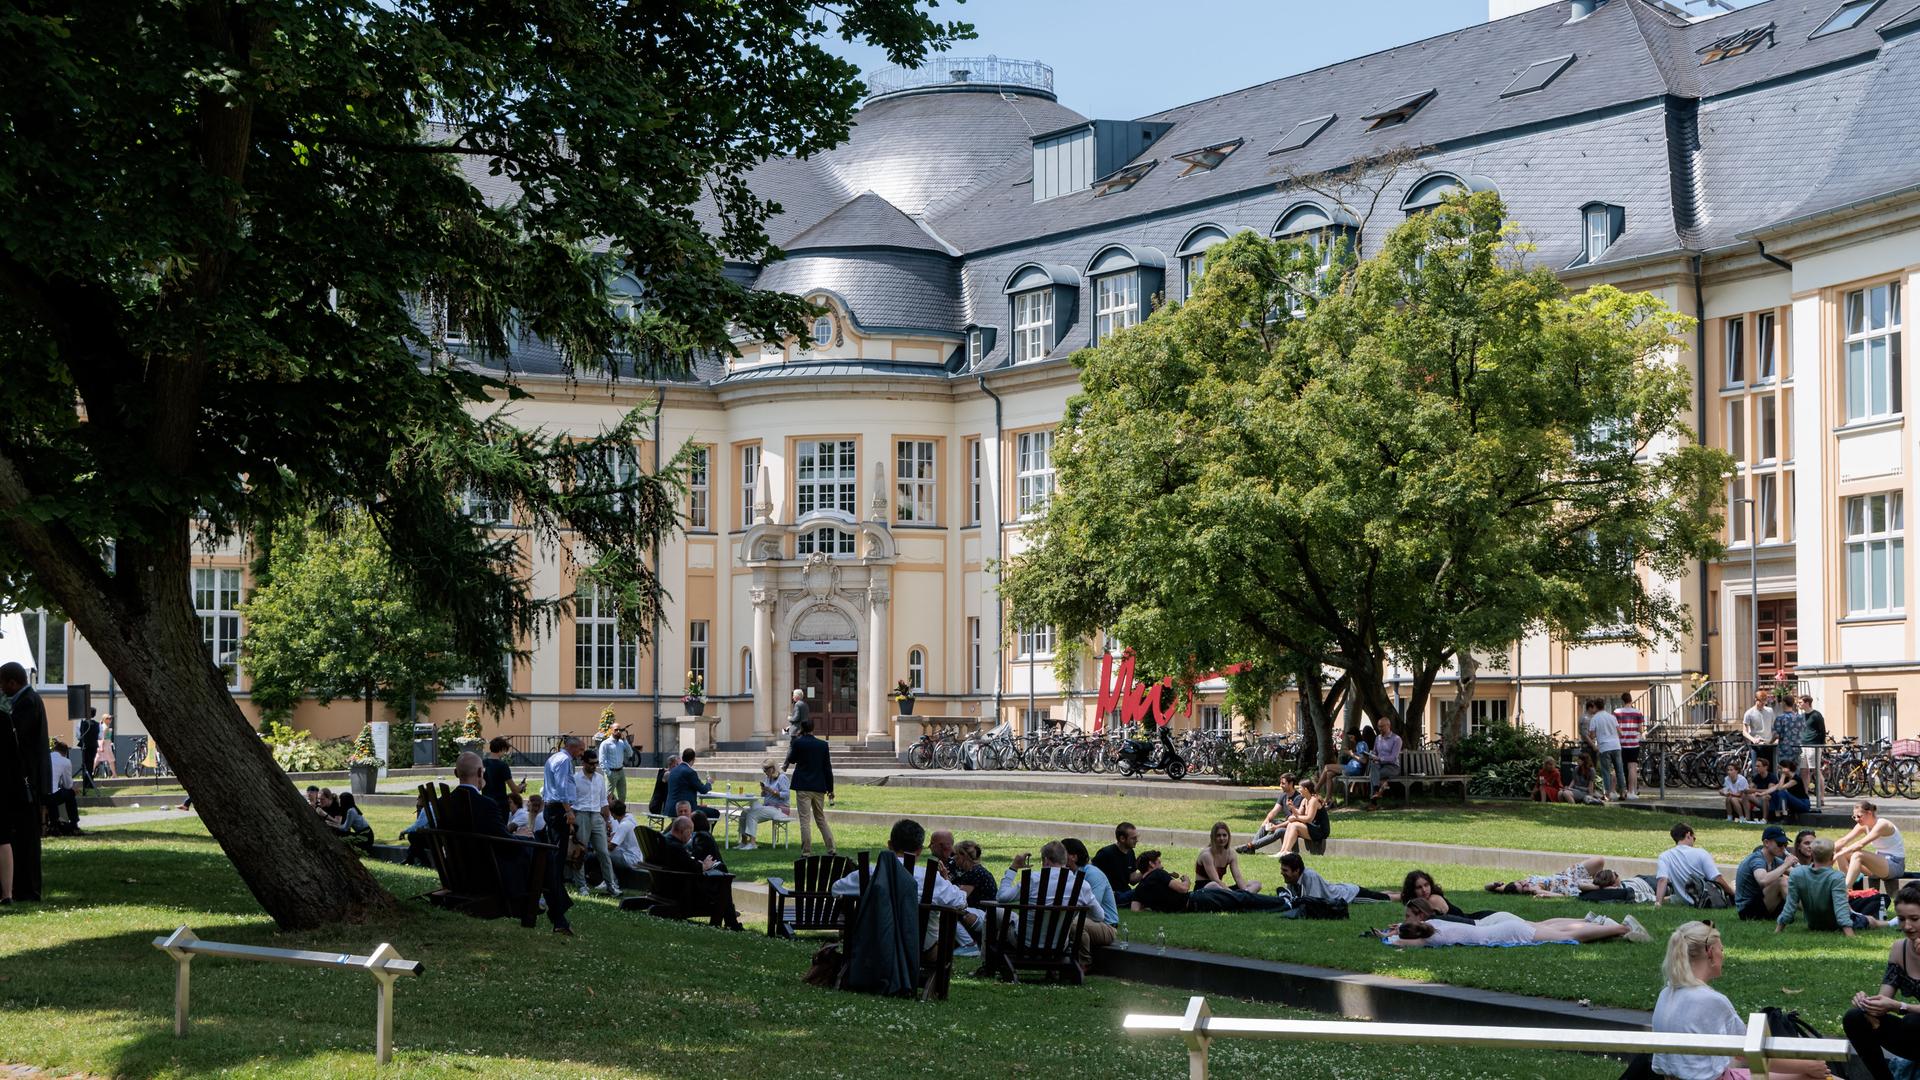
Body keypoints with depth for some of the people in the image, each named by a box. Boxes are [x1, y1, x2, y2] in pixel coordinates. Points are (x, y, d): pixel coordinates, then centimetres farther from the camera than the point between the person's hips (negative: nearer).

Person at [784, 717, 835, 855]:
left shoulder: (798, 742, -9)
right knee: (821, 820, 14)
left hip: (803, 787, -4)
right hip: (819, 787, 4)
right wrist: (830, 789, 10)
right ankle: (831, 850, 11)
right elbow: (828, 768, 3)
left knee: (804, 820, -1)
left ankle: (806, 852, -4)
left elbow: (791, 759, 8)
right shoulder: (823, 745, 0)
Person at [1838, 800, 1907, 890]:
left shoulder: (1882, 825, -20)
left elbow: (1860, 844, -31)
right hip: (1880, 861, 8)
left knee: (1857, 855, -33)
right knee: (1840, 851, -5)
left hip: (1895, 865, -8)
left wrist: (1838, 855, -34)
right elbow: (1843, 841, 0)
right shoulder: (1863, 825, 4)